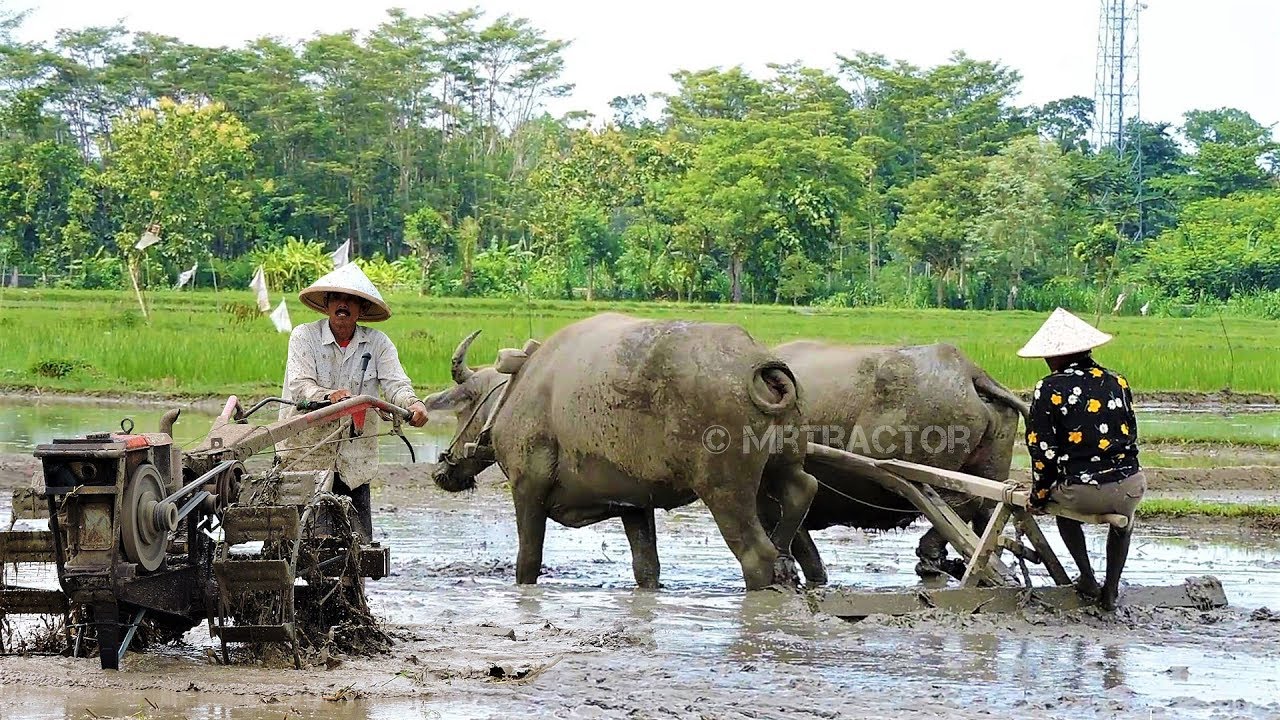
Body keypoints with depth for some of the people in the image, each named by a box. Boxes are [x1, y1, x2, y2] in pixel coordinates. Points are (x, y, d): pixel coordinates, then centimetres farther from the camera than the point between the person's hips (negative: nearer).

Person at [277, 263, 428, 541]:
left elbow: (395, 382, -7)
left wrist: (412, 404, -32)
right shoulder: (304, 336, -1)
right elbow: (299, 385, -14)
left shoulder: (378, 343, 5)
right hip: (305, 457, -2)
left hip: (355, 465, 2)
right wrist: (328, 396, -37)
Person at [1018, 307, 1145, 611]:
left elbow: (1043, 450, -2)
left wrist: (1038, 497, 12)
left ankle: (1088, 578, 28)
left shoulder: (1049, 389, -3)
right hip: (1130, 486, 3)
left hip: (1083, 493, -3)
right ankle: (1111, 589, 34)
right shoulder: (1117, 382, 9)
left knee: (1061, 503, 35)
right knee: (1124, 517, 40)